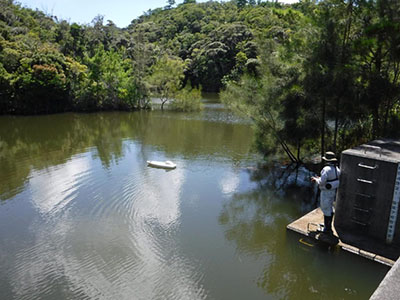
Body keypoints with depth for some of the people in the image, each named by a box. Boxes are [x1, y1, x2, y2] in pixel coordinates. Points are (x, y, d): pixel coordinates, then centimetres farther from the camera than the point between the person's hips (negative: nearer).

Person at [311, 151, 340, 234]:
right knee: (330, 207, 23)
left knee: (326, 210, 5)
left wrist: (316, 179, -5)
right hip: (334, 191, 9)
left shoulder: (326, 169, -25)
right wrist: (319, 178, 14)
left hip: (327, 192, -9)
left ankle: (327, 229, 17)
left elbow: (321, 182, -26)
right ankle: (329, 225, 37)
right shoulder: (336, 168, 3)